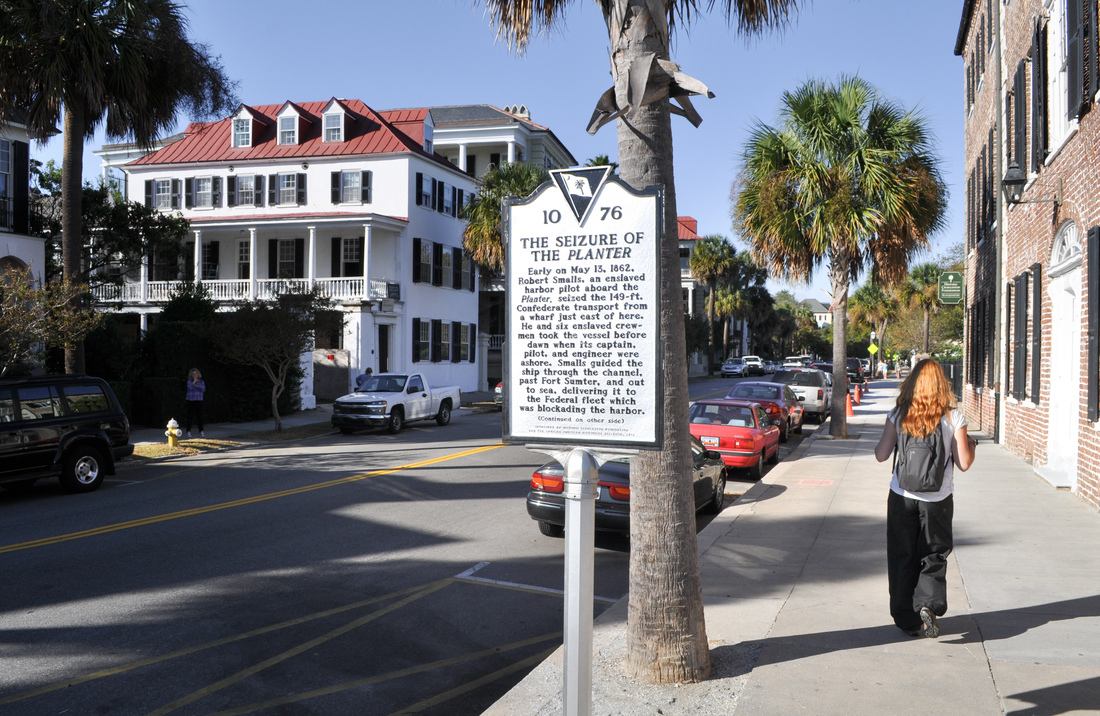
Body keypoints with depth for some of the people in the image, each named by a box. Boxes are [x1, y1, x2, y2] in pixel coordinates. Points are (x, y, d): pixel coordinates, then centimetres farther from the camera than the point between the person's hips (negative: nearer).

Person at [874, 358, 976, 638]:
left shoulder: (899, 415, -6)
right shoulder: (953, 417, -7)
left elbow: (881, 455, -3)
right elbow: (964, 463, -4)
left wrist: (882, 442, 18)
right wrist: (971, 445, 16)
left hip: (901, 499, 1)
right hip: (937, 501, 0)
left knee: (902, 557, 11)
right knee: (934, 556, 14)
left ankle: (907, 618, 14)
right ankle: (928, 604, -7)